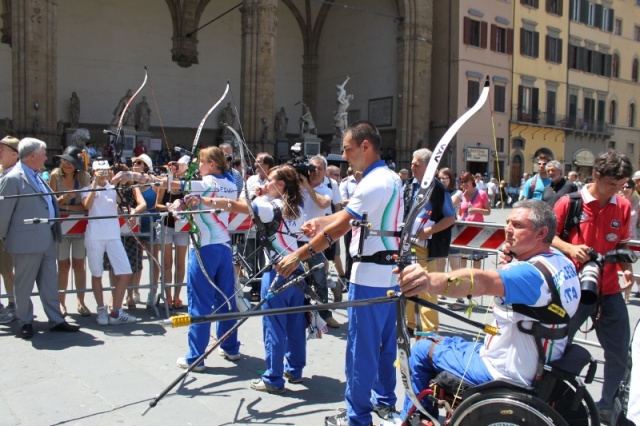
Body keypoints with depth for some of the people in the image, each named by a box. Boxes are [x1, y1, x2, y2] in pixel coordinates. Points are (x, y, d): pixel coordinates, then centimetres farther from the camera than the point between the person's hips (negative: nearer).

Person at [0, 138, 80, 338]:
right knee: (24, 285, 7)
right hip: (28, 241, -8)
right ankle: (25, 323, 21)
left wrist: (54, 233, 16)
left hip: (47, 239, 8)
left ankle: (56, 320, 20)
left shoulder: (36, 176, 13)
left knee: (50, 282, 12)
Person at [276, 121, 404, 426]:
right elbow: (350, 215, 14)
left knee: (361, 347, 0)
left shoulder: (373, 183, -19)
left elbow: (339, 228, -22)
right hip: (391, 272, 10)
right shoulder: (391, 178, 12)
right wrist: (321, 221, 2)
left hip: (370, 275, -10)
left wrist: (298, 256, -18)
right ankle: (384, 398, 34)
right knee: (385, 341, 20)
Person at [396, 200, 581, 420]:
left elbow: (482, 281, -51)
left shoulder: (532, 272, -30)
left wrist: (431, 281, -67)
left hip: (508, 372, -10)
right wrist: (512, 263, -4)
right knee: (442, 342, 27)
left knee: (423, 350, 6)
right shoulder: (563, 262, 0)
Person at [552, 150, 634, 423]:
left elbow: (622, 244, 13)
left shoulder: (624, 207, 2)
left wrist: (626, 267, -4)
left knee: (619, 354, 9)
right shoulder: (569, 203, -9)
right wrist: (570, 248, -20)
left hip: (610, 291, 4)